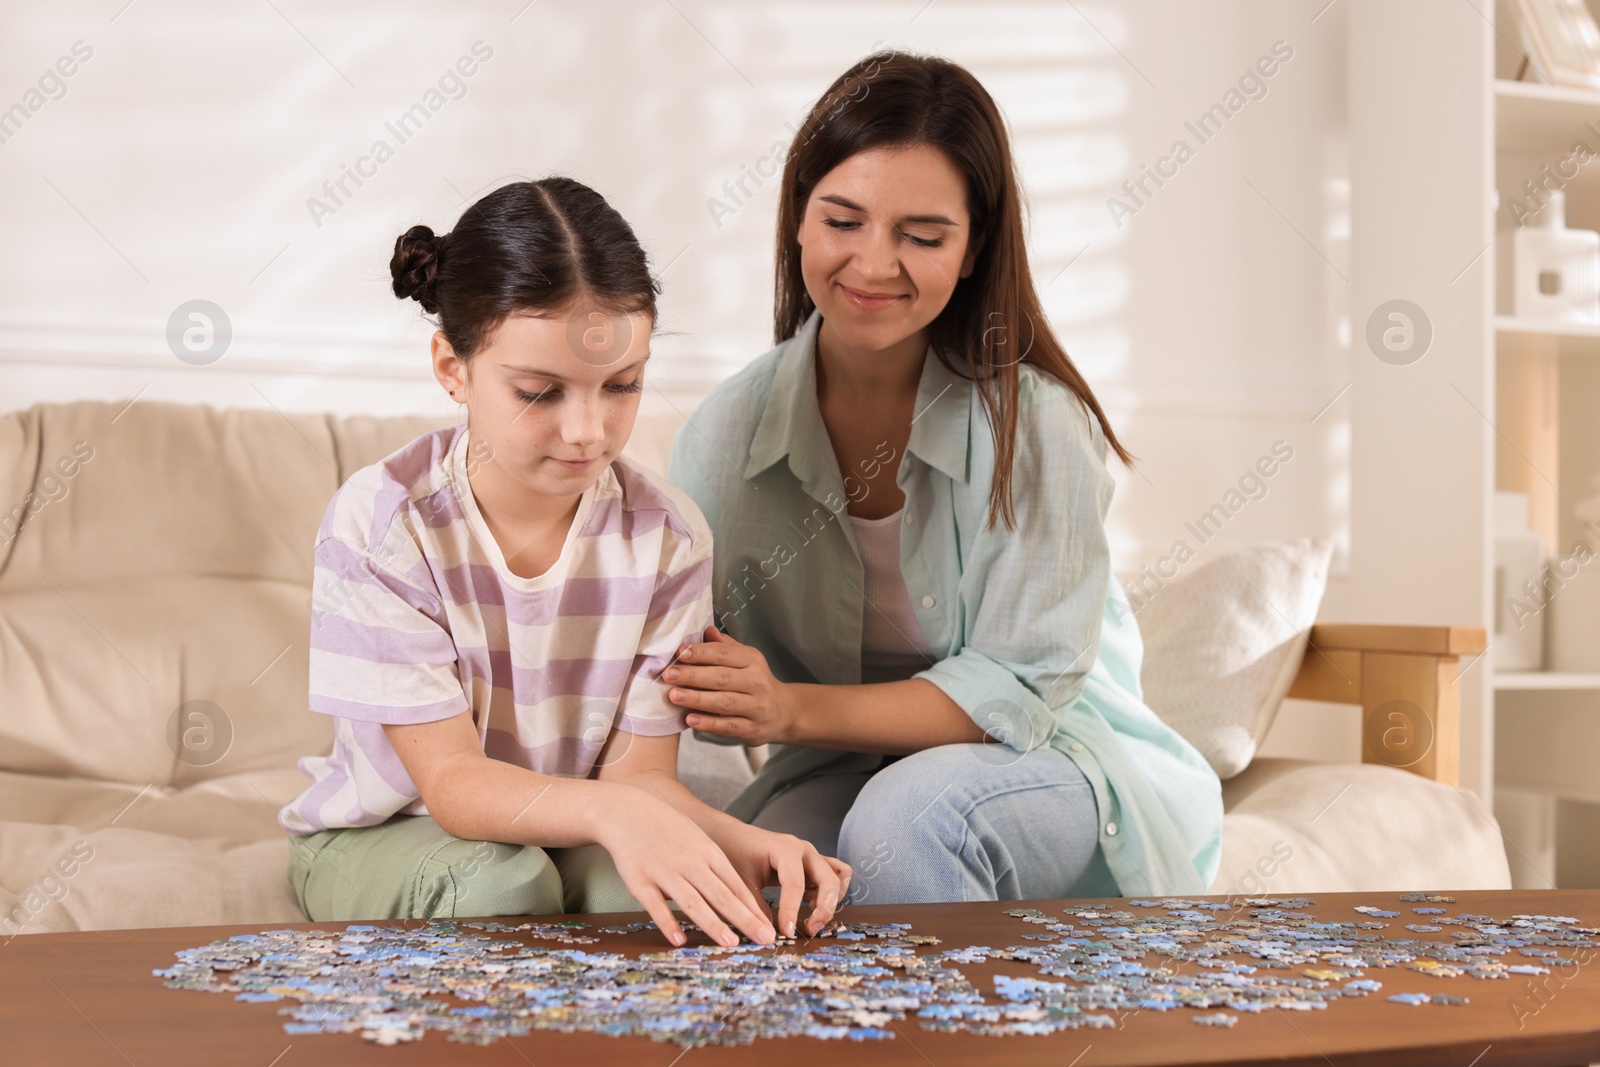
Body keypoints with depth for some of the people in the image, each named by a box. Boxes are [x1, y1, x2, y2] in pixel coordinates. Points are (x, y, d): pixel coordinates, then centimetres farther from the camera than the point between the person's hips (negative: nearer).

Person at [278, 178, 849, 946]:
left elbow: (638, 771, -12)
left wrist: (738, 843, -35)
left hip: (569, 835, 2)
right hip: (381, 836, -2)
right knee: (501, 880, -33)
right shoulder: (379, 522, -20)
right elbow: (452, 780, -23)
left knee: (647, 884, -30)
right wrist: (610, 812, -44)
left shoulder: (666, 537, -11)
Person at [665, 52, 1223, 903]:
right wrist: (704, 686, -30)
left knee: (904, 819, -35)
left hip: (1055, 755, -2)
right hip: (847, 767, 2)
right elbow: (720, 703, -5)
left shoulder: (1034, 419, -19)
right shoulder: (725, 435, -9)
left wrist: (796, 710, -30)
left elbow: (1021, 687, -18)